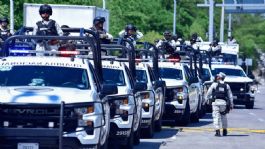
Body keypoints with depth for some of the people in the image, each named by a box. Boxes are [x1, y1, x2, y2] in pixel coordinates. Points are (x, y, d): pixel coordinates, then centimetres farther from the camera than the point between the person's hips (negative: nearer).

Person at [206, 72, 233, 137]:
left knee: (216, 117, -3)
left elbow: (208, 93, 6)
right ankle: (224, 131, 22)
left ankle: (217, 131, -12)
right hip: (224, 102, 3)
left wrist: (207, 98, 23)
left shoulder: (214, 84, 2)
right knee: (223, 117, 16)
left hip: (216, 102, -3)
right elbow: (230, 96, 11)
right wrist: (231, 105, 14)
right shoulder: (227, 86, 11)